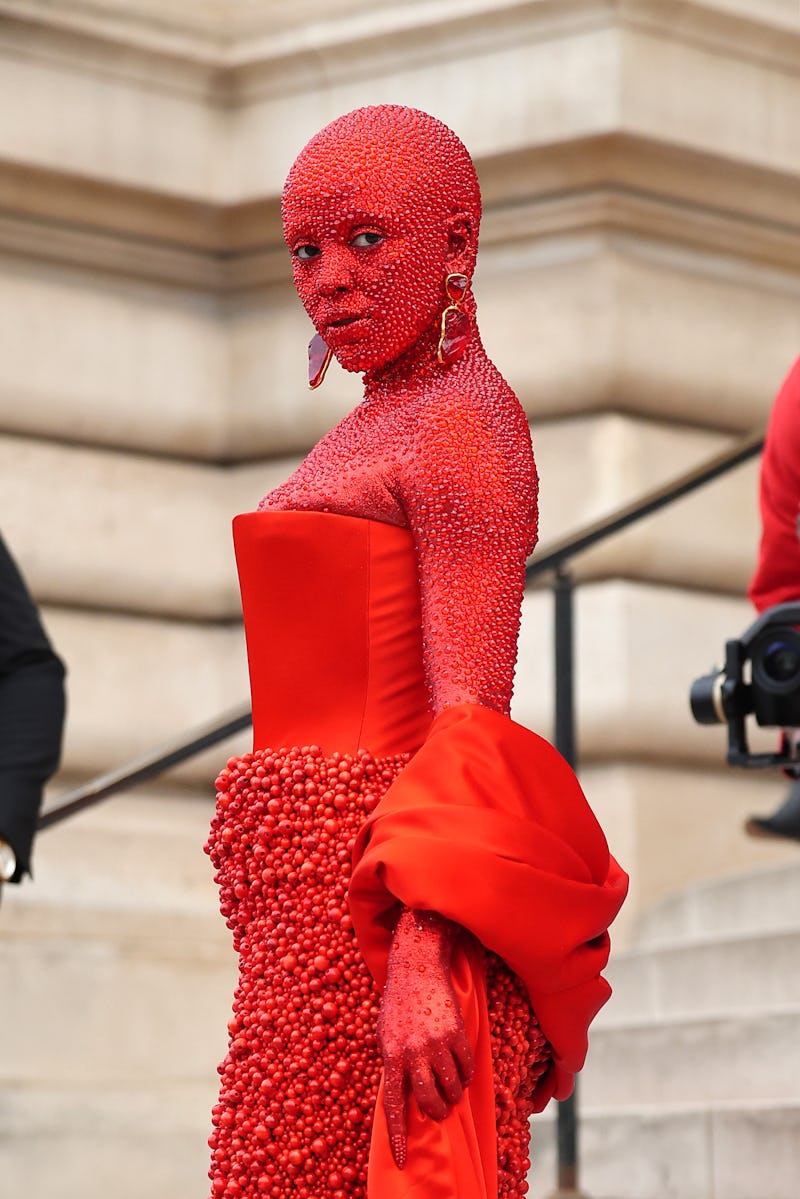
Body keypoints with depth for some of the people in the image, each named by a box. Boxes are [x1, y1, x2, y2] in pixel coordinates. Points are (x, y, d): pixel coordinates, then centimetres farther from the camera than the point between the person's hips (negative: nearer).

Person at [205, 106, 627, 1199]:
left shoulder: (464, 419, -9)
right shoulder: (380, 426, 19)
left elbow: (472, 711, -18)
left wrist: (421, 955, -26)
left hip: (379, 900, -9)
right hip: (311, 892, 9)